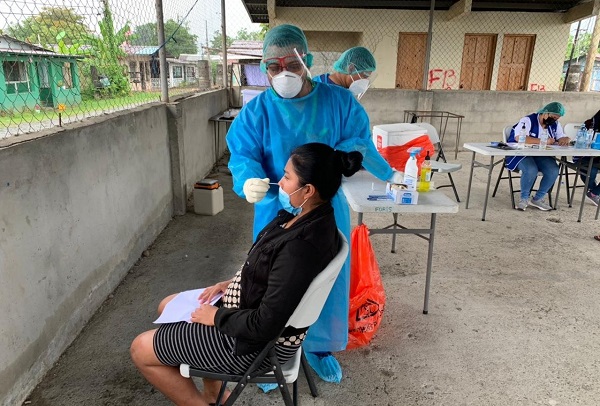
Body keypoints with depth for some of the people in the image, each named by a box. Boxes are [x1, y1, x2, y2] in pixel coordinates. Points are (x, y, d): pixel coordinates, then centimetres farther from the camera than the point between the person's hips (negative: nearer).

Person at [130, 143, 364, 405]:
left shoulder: (301, 247, -35)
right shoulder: (310, 215, -5)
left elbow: (264, 326, -28)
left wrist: (216, 316, -13)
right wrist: (233, 283, 2)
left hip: (259, 341, -9)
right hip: (251, 307, 9)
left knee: (141, 349, 1)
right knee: (168, 306, 24)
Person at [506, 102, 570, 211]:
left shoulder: (555, 125, 13)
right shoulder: (528, 120, -11)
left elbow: (563, 137, 15)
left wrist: (566, 140, -12)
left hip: (541, 156, 6)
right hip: (521, 154, -6)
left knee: (554, 170, -22)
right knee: (531, 170, -35)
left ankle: (538, 198, -5)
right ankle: (524, 198, -11)